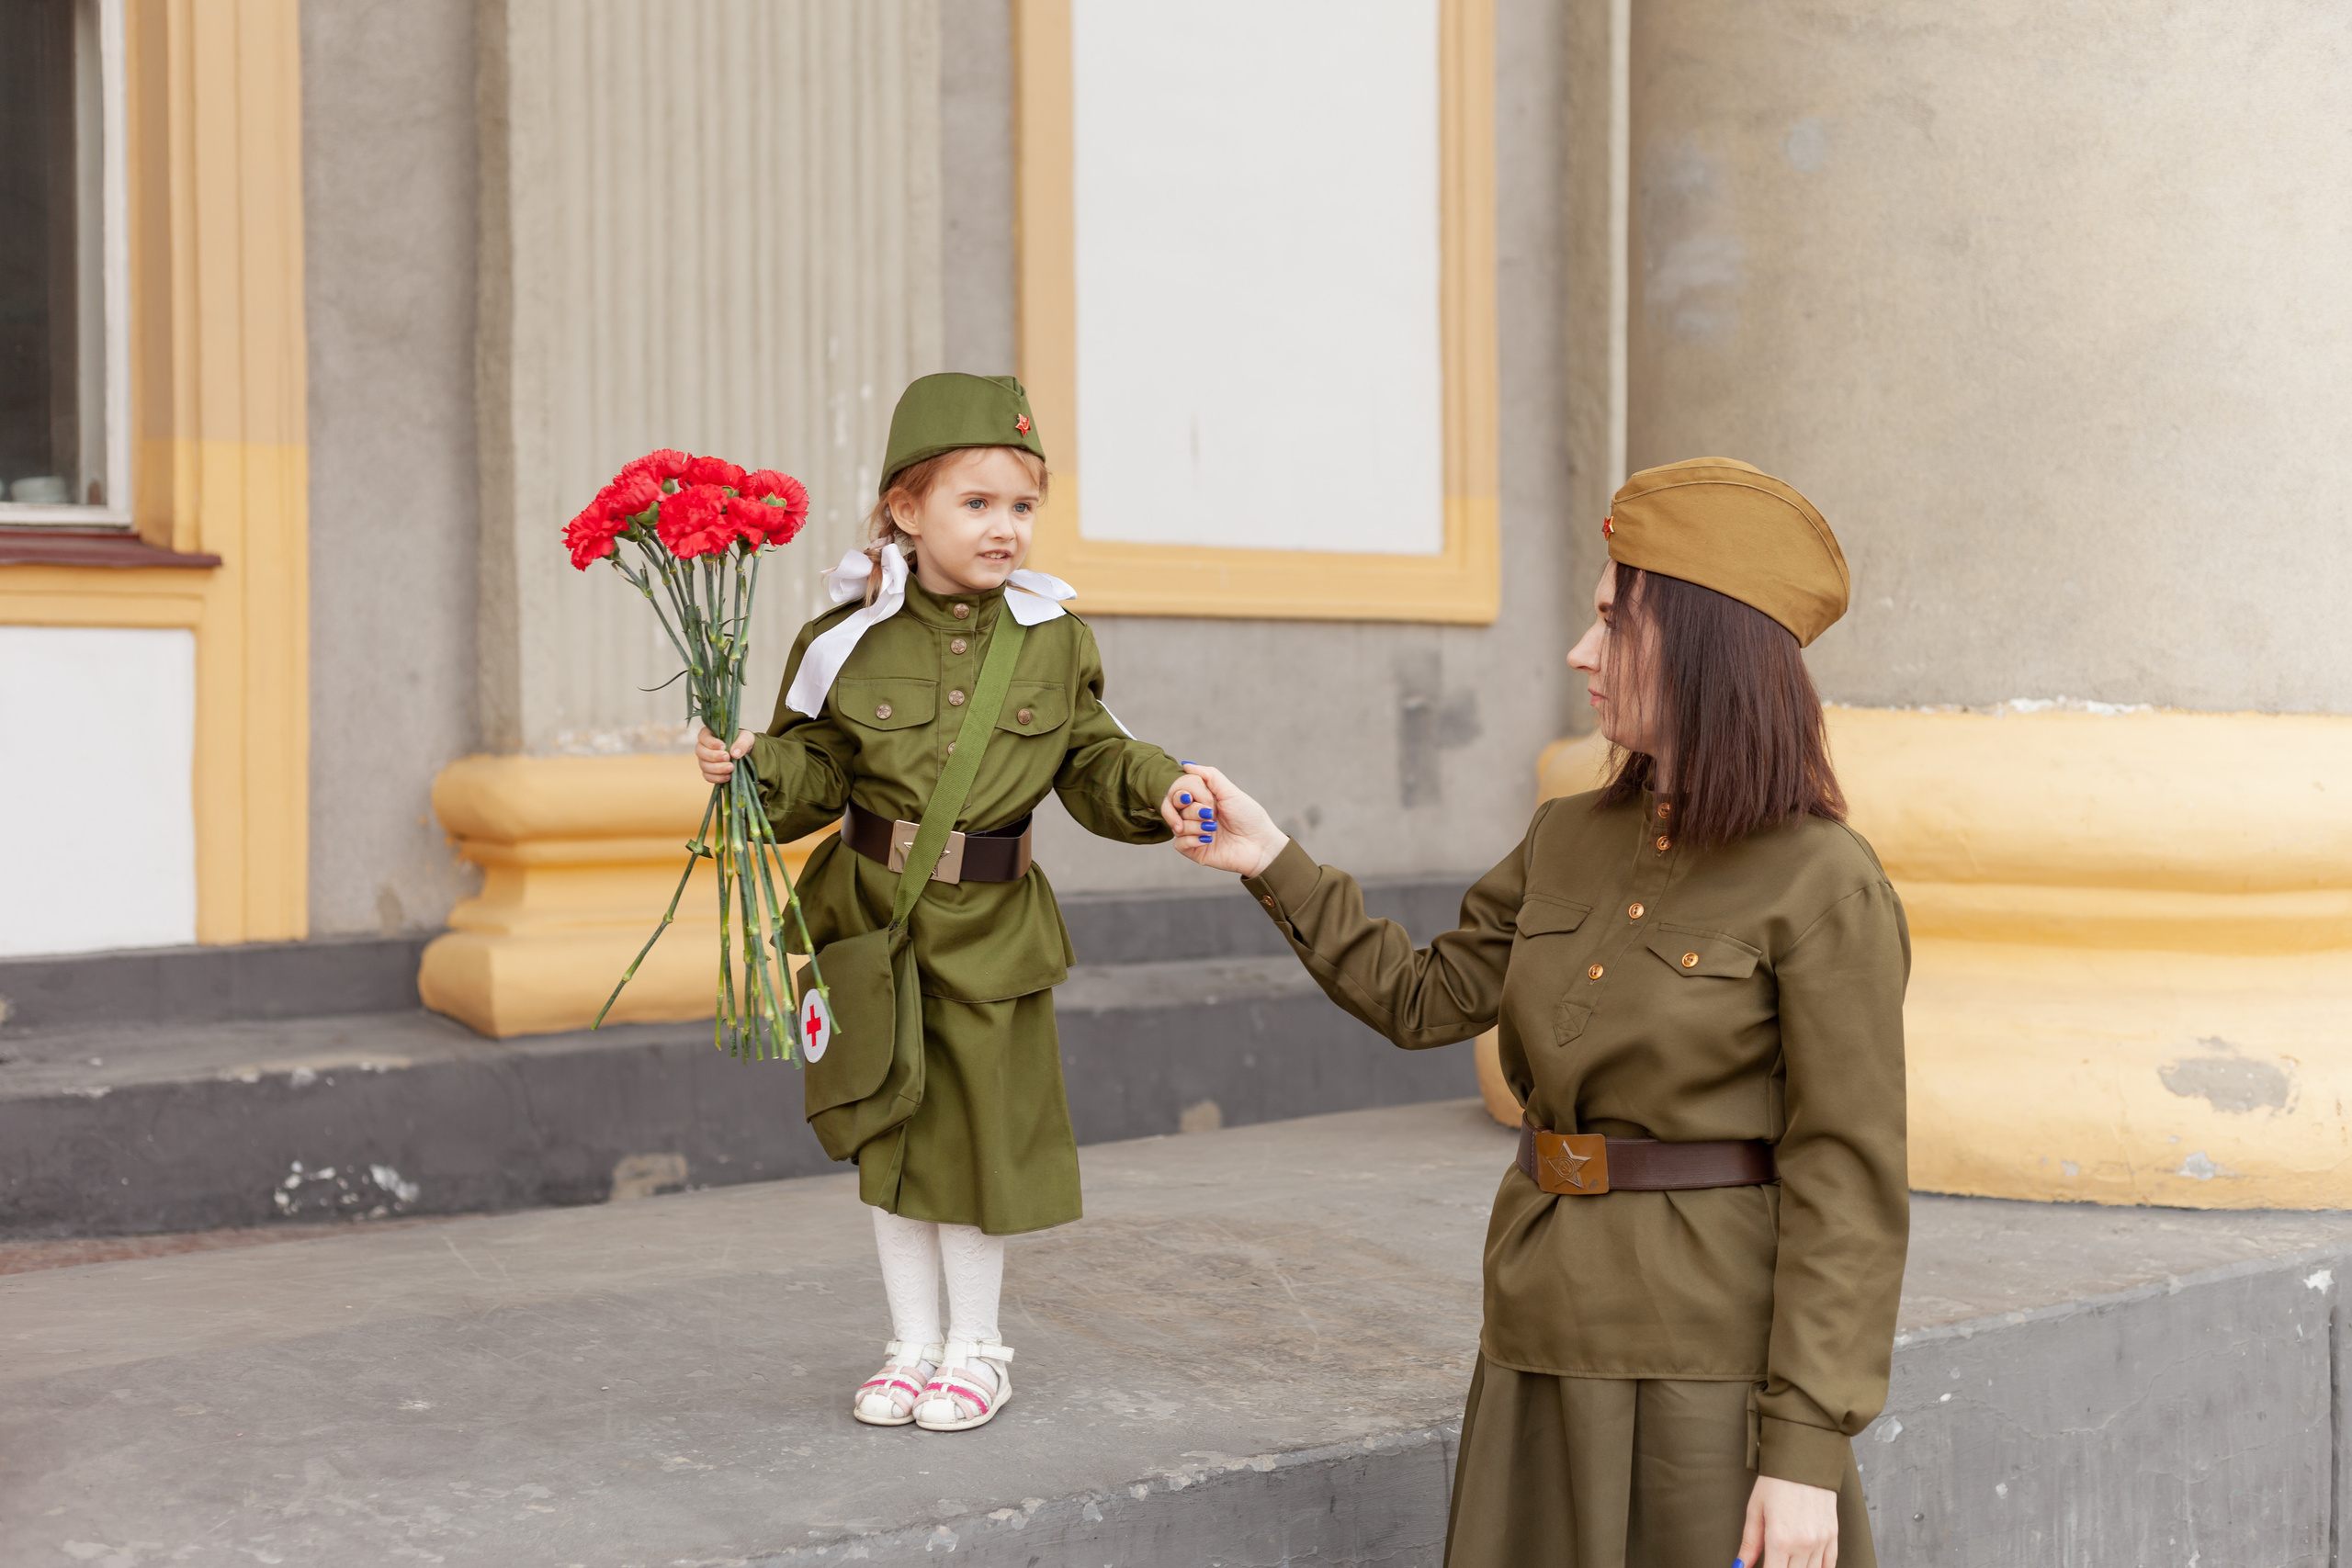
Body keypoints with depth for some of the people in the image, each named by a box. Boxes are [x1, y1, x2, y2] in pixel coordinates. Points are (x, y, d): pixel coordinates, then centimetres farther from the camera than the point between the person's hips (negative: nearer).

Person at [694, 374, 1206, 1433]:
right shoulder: (849, 639, -5)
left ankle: (975, 1346, 25)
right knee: (889, 1129, 11)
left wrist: (1158, 791, -14)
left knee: (982, 1125, 6)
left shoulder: (1053, 640, -1)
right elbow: (815, 773, -3)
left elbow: (1094, 765, 4)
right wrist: (752, 766, -22)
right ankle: (912, 1343, 27)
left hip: (992, 928, 0)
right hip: (874, 917, 0)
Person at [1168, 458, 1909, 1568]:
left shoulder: (1822, 883, -13)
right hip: (1548, 1350, 6)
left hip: (1712, 1371, -6)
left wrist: (1808, 1451, -16)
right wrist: (1272, 865, 8)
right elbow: (1422, 1001, 16)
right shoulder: (1569, 842, 8)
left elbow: (1846, 1185, -14)